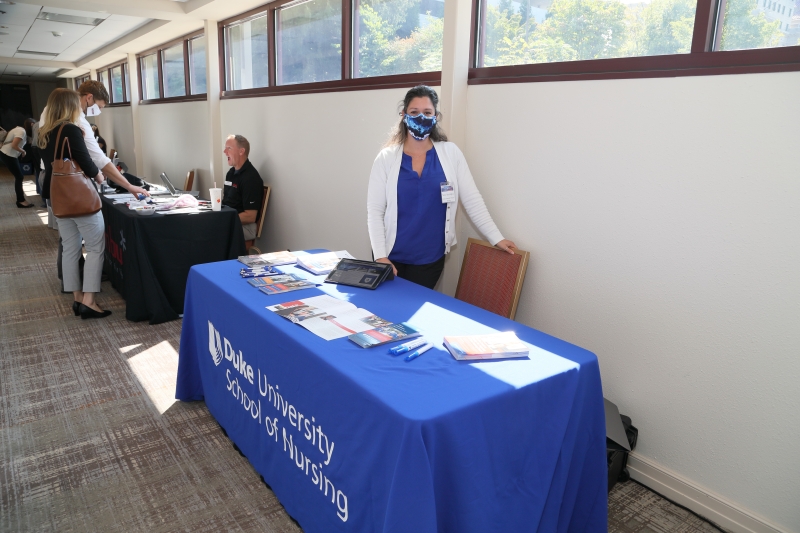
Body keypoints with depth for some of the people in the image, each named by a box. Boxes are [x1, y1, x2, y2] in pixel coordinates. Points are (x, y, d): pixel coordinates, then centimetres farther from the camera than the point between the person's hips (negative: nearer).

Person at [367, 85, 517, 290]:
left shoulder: (450, 153, -1)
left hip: (430, 258, 1)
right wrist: (380, 255, -13)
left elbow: (472, 200, 0)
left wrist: (496, 238, -3)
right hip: (393, 256, 0)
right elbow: (374, 211, -5)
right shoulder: (386, 158, -4)